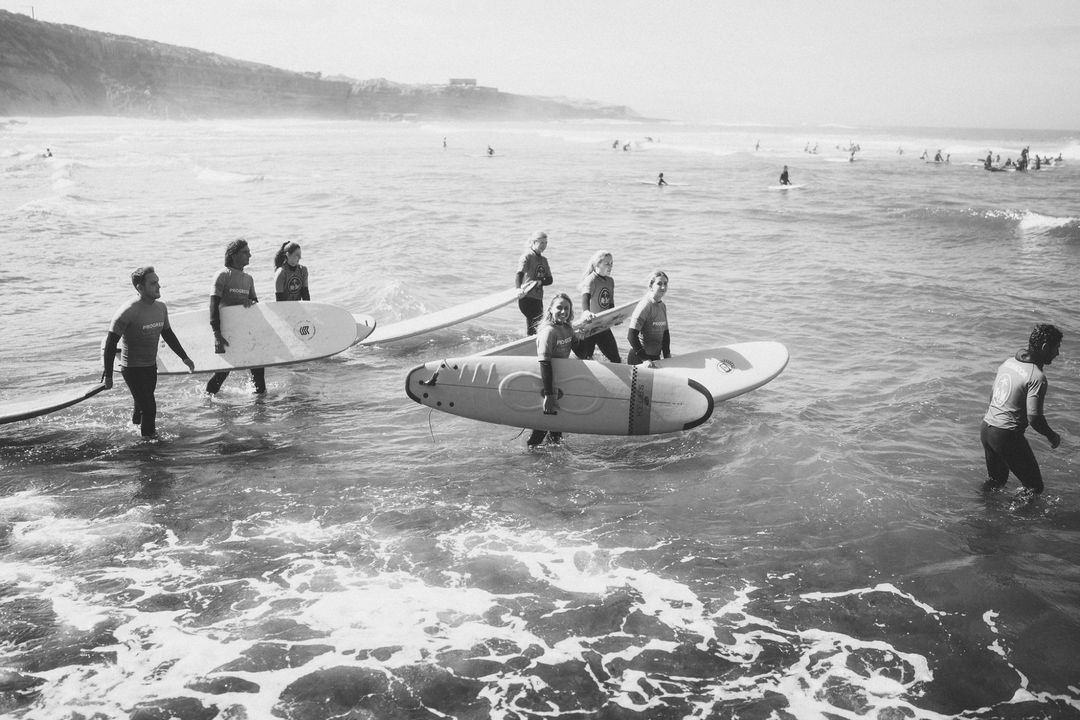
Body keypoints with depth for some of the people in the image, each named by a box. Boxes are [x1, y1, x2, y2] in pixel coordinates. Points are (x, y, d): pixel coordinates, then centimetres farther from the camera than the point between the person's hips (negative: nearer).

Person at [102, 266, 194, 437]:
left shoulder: (161, 308, -1)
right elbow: (110, 344, -18)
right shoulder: (127, 312, -23)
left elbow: (168, 335, 16)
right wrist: (108, 375, -17)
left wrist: (184, 357, 17)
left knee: (143, 404, 22)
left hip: (151, 366, 7)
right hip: (132, 369, -7)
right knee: (149, 408, -7)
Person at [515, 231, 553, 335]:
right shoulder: (527, 256, -8)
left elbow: (550, 279, 9)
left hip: (538, 298, 8)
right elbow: (519, 274, -23)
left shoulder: (543, 260, 15)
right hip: (527, 297, -8)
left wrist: (540, 282, -13)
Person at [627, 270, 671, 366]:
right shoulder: (645, 305, -17)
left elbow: (665, 333, 17)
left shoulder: (663, 306, 8)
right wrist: (645, 359, -23)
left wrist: (667, 355, 7)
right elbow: (631, 335, -22)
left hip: (656, 357, 8)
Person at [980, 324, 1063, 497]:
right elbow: (1034, 418, -21)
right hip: (1007, 436, -9)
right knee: (1035, 487, 5)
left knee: (996, 479, 27)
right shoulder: (1037, 377, -17)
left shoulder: (1009, 362, 7)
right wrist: (1052, 436, -3)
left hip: (986, 429, 9)